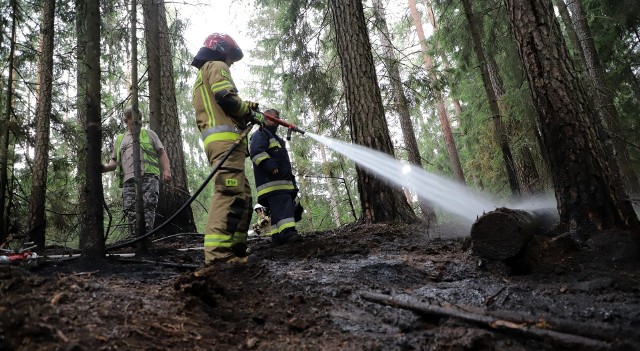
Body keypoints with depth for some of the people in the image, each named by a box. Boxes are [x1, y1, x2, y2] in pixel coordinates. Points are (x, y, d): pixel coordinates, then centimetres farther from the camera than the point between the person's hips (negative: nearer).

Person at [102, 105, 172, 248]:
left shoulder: (148, 133, 21)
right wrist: (105, 167, 4)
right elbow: (115, 161, 27)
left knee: (148, 208, -17)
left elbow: (162, 153, 13)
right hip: (128, 180, 3)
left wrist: (166, 169, -3)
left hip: (148, 177, -3)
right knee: (131, 212, -8)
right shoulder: (119, 139, 29)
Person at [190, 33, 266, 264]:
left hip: (213, 141, 10)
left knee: (242, 195, 9)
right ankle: (218, 253, -29)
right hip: (226, 139, -10)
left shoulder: (201, 79, 36)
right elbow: (225, 96, -12)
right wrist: (251, 113, 1)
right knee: (229, 193, -21)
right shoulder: (217, 66, 7)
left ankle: (235, 249, 5)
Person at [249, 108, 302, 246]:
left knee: (282, 207, 5)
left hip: (283, 180, 10)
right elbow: (256, 152, -17)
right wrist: (270, 166, -25)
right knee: (282, 205, -24)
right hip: (271, 180, -10)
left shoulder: (275, 138, 34)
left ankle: (278, 236, 5)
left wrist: (290, 176, 31)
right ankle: (289, 232, -36)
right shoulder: (260, 134, 2)